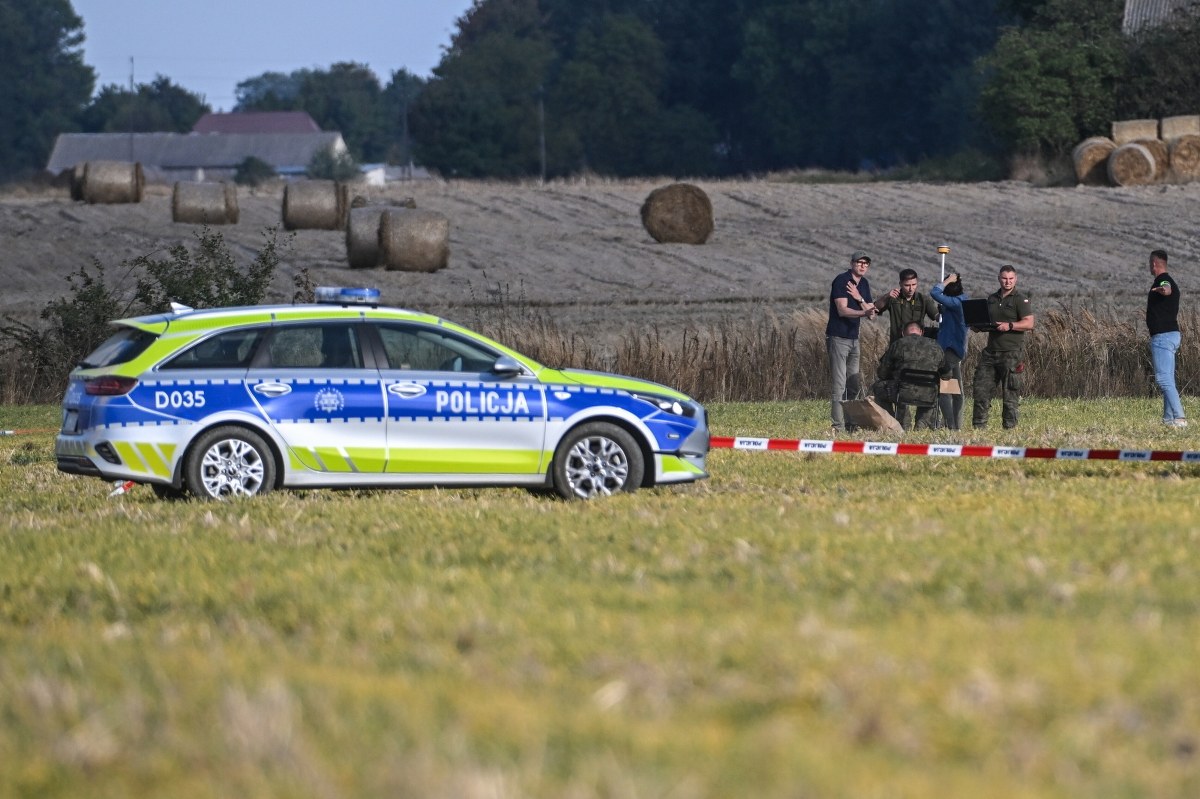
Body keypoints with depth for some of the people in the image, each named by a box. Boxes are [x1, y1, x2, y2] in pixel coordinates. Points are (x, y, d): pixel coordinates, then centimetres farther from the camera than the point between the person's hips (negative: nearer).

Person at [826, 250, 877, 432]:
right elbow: (842, 310, -22)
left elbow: (871, 313, 8)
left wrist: (860, 299, -10)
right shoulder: (841, 281, -12)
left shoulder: (864, 284, 12)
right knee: (838, 386, -10)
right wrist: (863, 312, -37)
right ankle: (838, 426, -12)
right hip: (838, 338, -8)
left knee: (854, 385, 13)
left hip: (854, 338, 8)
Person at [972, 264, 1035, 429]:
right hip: (991, 352, 6)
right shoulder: (992, 299, 17)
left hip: (1011, 353, -6)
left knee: (1010, 392, -3)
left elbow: (1029, 323, -11)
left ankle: (1010, 427, 1)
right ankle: (979, 425, 4)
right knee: (981, 389, 0)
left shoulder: (1021, 299, -3)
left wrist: (1010, 326, -22)